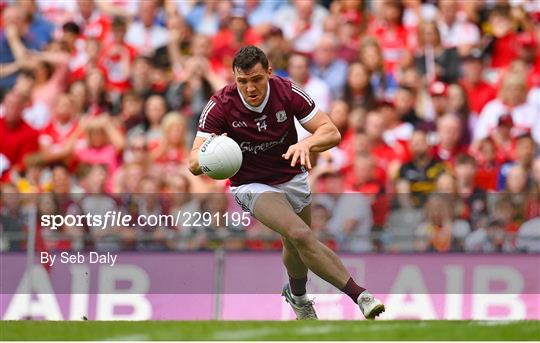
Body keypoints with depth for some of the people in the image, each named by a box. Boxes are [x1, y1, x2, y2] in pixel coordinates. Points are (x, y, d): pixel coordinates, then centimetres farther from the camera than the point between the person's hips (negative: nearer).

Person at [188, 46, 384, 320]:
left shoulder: (287, 92, -18)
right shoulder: (220, 106, -22)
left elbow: (331, 132, -18)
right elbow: (194, 163, -23)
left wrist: (305, 144, -39)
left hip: (292, 179, 3)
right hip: (251, 185, -3)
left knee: (295, 246, 21)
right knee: (301, 235, -27)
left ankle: (296, 295, 55)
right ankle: (359, 295, -28)